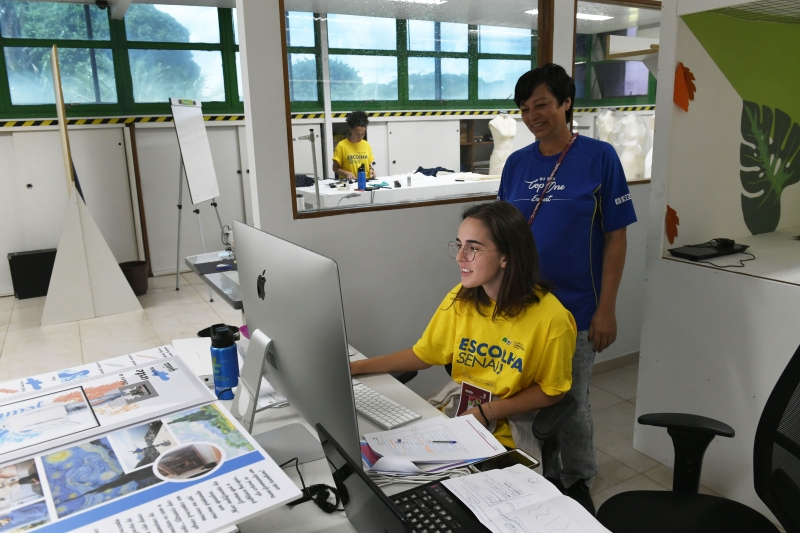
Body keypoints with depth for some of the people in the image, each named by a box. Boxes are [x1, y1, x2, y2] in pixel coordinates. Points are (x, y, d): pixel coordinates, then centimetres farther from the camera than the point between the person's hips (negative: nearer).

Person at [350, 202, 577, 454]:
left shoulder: (550, 317, -19)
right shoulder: (460, 298, -5)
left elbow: (551, 391, -7)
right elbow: (423, 354, 4)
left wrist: (489, 412, -18)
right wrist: (355, 367, -4)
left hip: (506, 430, -4)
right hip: (453, 411, 4)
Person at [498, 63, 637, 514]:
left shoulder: (599, 157, -7)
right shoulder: (516, 163, 4)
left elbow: (615, 238, -7)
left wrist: (606, 309, -10)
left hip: (575, 308, -3)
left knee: (573, 403, 11)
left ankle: (579, 482, 36)